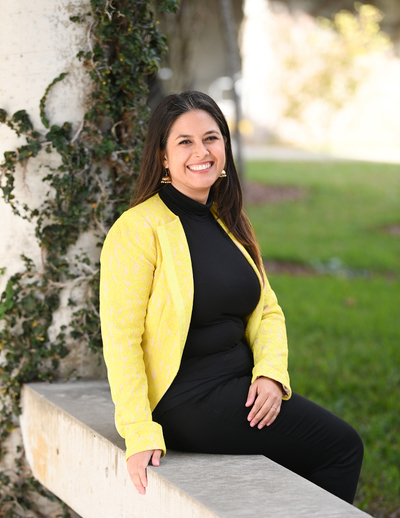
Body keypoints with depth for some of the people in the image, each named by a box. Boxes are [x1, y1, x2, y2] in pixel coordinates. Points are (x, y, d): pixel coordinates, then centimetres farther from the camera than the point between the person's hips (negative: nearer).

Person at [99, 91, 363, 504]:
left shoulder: (231, 224, 12)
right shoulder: (138, 229, -12)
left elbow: (267, 311, 14)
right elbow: (120, 337, -15)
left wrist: (271, 374, -6)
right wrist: (141, 434, -22)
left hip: (239, 387, 7)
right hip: (187, 401, -7)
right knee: (342, 446, -10)